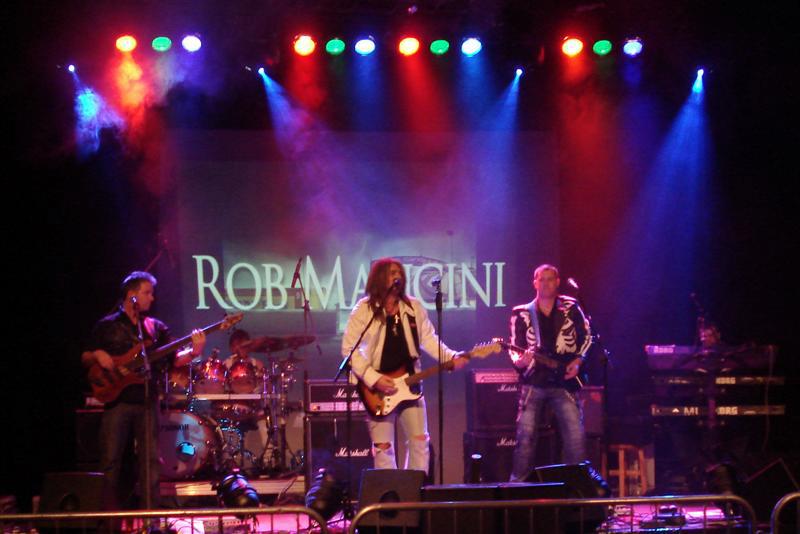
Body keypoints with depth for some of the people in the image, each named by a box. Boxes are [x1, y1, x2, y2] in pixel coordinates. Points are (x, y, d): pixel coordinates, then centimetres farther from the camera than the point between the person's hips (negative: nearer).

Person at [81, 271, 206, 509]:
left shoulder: (156, 327, 13)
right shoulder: (107, 326, 7)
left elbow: (174, 359, 6)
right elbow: (85, 359, 10)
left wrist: (193, 351, -13)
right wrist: (97, 355, -12)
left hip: (147, 401, 2)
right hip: (117, 399, -2)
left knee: (151, 459, -1)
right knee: (111, 460, -4)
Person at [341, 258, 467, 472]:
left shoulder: (413, 307, 7)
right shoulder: (364, 309, -7)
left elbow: (428, 338, 9)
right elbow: (349, 348, -10)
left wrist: (451, 357, -8)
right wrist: (373, 379, -17)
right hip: (376, 389, -4)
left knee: (420, 441, 3)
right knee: (383, 446, -1)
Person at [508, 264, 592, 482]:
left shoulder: (571, 307, 6)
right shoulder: (522, 313, 5)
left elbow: (586, 336, 13)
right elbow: (515, 349, 4)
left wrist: (578, 360, -1)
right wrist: (520, 361, -18)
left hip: (563, 382, 0)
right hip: (533, 383, 0)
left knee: (576, 436, -6)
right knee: (526, 436, -3)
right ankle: (518, 483, 6)